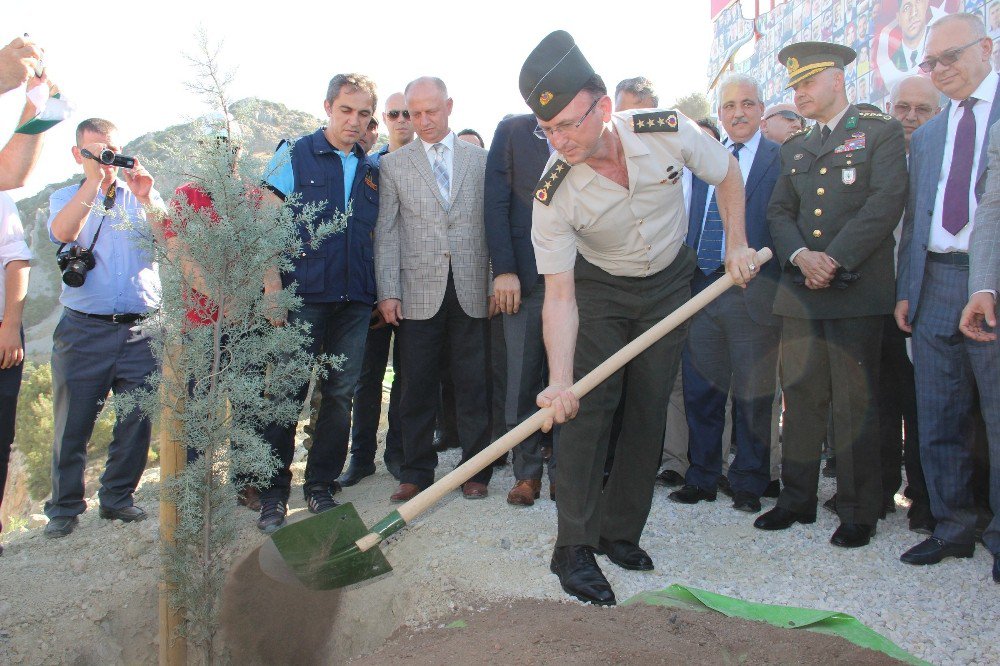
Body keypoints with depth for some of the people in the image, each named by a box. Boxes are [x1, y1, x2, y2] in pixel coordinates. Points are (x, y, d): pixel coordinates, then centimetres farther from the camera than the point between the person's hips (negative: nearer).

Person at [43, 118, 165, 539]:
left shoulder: (144, 198, 13)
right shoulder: (66, 198, 12)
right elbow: (63, 232, -12)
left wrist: (146, 198, -16)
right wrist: (94, 178, -16)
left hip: (141, 330, 1)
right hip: (83, 330, -1)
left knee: (136, 421, 4)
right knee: (72, 422, 3)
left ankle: (117, 499, 20)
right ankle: (64, 508, 16)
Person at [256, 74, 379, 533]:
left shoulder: (371, 169, 14)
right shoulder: (294, 155, 3)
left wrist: (382, 292, 10)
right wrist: (272, 287, -11)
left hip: (355, 301, 4)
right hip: (303, 296, -4)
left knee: (340, 394, 7)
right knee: (288, 394, -1)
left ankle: (321, 486, 20)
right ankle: (274, 494, 11)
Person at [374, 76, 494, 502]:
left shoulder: (480, 159, 10)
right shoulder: (393, 165, 9)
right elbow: (386, 232, 5)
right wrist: (388, 291, -3)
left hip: (471, 290, 0)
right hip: (418, 292, 0)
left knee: (474, 385, 4)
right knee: (417, 387, 4)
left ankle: (476, 471, 16)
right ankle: (416, 472, 17)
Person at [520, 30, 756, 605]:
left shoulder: (668, 132, -25)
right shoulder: (554, 195, -28)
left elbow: (727, 172, -3)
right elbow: (560, 295, -28)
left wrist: (737, 245, -5)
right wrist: (560, 381, -38)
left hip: (670, 283, 2)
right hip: (600, 288, -2)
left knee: (650, 410, 3)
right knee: (589, 409, -11)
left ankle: (620, 531, 16)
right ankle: (574, 547, -1)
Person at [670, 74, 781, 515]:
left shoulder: (781, 160, 1)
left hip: (752, 291, -4)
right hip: (701, 285, 5)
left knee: (752, 395, 4)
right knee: (700, 391, 10)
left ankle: (748, 485, 18)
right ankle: (702, 478, 23)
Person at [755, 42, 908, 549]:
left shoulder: (881, 133, 4)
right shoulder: (793, 149, 21)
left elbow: (885, 203, -8)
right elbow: (778, 212, 12)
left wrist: (835, 260, -15)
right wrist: (801, 256, -8)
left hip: (855, 290, -5)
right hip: (800, 292, 5)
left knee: (855, 403, -2)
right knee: (801, 398, 7)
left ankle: (858, 512, 9)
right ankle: (797, 499, 19)